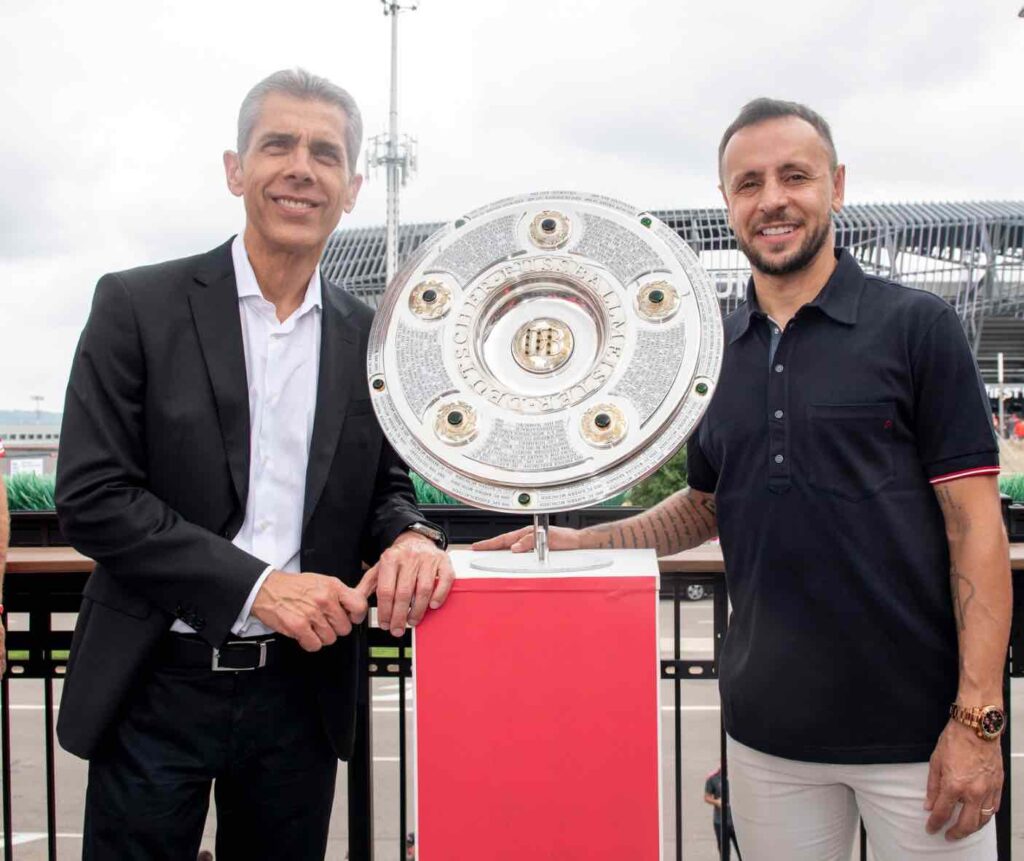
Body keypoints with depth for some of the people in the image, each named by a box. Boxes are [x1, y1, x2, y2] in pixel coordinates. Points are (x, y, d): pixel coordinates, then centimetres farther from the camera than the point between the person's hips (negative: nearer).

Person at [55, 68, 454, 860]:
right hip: (161, 685, -3)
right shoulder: (138, 306, -6)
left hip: (304, 686, 3)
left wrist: (411, 537, -12)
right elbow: (92, 497, -11)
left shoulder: (368, 335, 4)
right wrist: (257, 585, -18)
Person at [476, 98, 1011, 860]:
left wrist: (977, 718, -13)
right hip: (768, 728, 4)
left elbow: (975, 526, -8)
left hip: (913, 728, -3)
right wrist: (578, 543, 1)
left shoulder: (915, 326, -6)